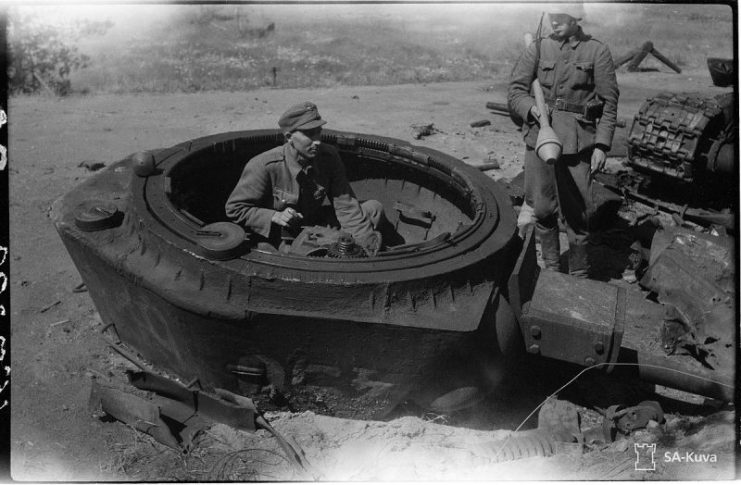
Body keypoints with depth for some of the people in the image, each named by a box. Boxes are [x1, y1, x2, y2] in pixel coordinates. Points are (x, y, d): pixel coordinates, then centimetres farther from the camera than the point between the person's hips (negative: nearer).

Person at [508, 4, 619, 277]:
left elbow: (609, 103, 1)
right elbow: (515, 91, 4)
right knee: (542, 210, 8)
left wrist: (601, 145, -6)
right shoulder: (537, 50, 7)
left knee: (577, 214, -1)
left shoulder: (597, 52, 2)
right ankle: (550, 269, 25)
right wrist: (534, 110, -16)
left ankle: (579, 278, 13)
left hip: (577, 144, -2)